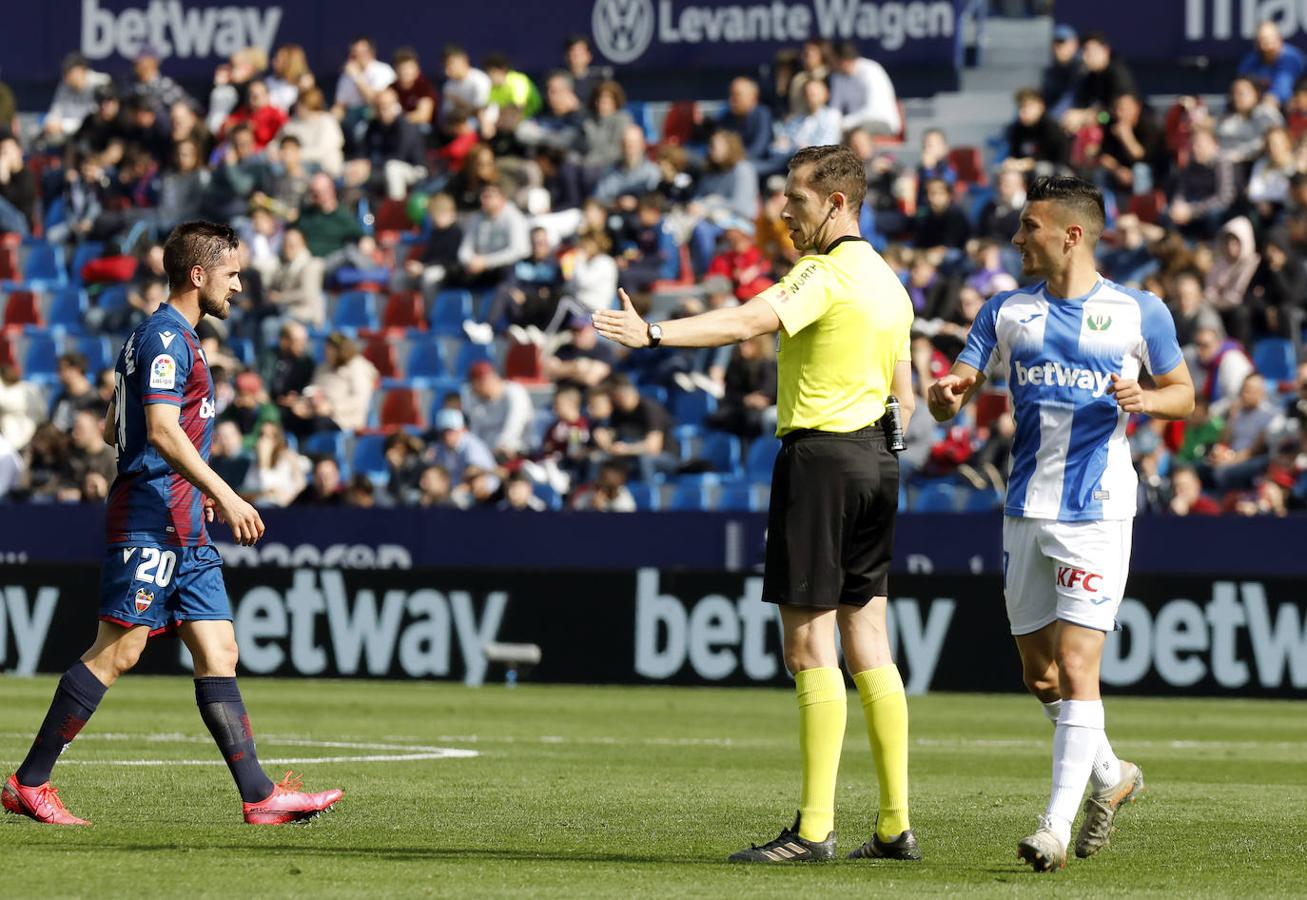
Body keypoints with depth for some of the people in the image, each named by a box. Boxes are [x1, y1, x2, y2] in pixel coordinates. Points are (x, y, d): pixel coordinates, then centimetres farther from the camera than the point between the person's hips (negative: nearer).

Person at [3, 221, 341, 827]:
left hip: (185, 527, 10)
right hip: (151, 520, -10)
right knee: (118, 651, -9)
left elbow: (114, 430, 27)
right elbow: (162, 430, -21)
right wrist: (224, 494, -23)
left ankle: (260, 797, -1)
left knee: (219, 652, 3)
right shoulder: (165, 336, -11)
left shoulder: (174, 337, 21)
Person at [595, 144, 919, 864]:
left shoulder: (825, 273, -12)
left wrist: (653, 334, -38)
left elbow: (747, 322, -30)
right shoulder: (886, 281, 15)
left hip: (818, 455, -9)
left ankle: (813, 829, -7)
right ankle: (895, 825, 10)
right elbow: (904, 395, 20)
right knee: (868, 647, 10)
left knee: (809, 649, -6)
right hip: (876, 459, 9)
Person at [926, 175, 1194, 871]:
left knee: (1075, 668, -13)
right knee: (1039, 674, 11)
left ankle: (1058, 824, -12)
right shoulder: (1008, 311, 9)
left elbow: (1183, 393, 9)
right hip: (1026, 512, 5)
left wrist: (1145, 399, -13)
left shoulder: (1139, 312, 0)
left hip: (1097, 513, -5)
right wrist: (948, 395, -17)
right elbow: (956, 384, 6)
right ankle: (1111, 775, 34)